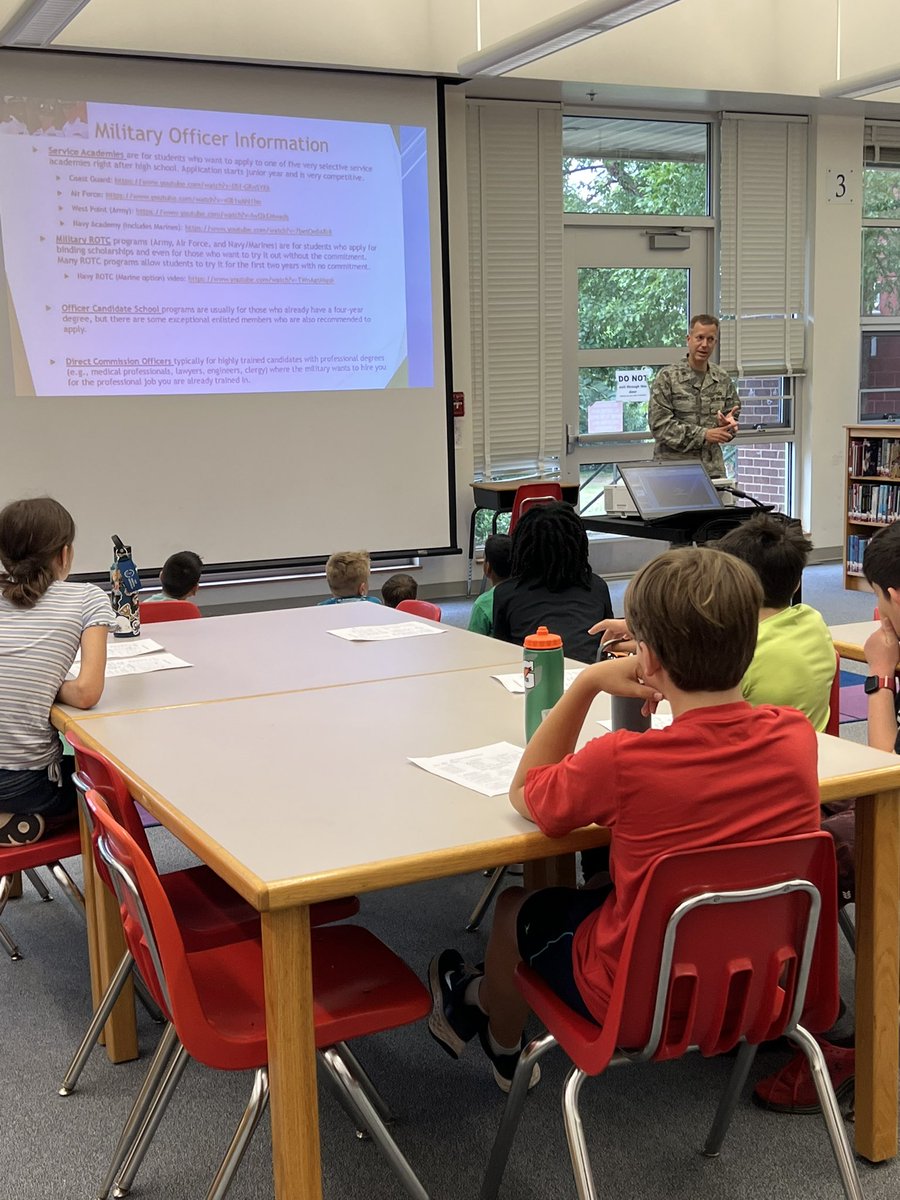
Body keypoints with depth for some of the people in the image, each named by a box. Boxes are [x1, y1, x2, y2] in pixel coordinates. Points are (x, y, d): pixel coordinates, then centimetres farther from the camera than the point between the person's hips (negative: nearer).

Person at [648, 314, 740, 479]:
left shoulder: (723, 379, 8)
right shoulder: (667, 377, -5)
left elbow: (734, 418, 14)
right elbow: (659, 424, -12)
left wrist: (727, 424, -11)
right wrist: (703, 435, -18)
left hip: (712, 469, 4)